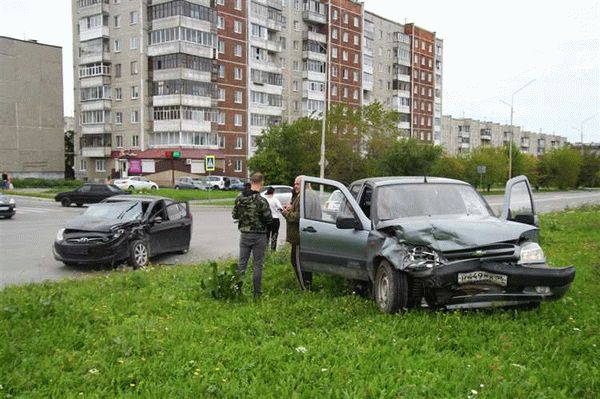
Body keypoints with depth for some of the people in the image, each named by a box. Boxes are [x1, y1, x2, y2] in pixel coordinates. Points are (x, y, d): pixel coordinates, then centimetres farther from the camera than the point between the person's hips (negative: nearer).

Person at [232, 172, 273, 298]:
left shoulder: (239, 198, -3)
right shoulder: (261, 200, -20)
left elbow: (234, 215, 6)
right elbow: (268, 219, -15)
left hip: (244, 234, 4)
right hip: (259, 236, -4)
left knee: (241, 263, 12)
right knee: (257, 265, 5)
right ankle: (257, 293, 11)